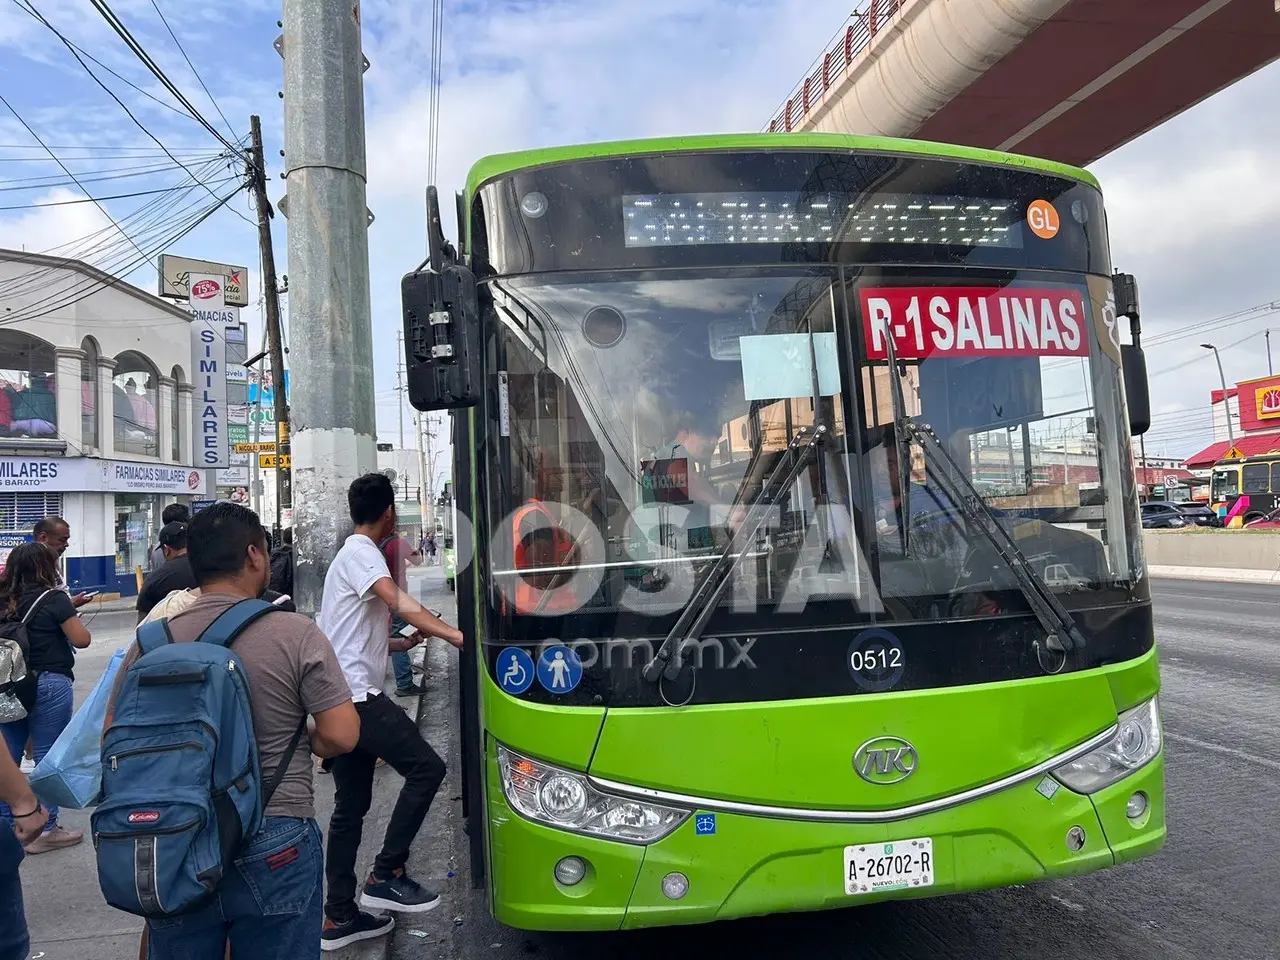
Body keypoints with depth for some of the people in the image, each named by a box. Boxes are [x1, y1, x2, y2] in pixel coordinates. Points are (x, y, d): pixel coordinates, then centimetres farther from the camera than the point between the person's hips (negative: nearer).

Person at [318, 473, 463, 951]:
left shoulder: (349, 554, 22)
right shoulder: (362, 554, -10)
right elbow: (400, 603, -26)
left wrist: (401, 642, 38)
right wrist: (455, 635, -33)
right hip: (356, 695, -10)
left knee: (350, 807, 12)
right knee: (426, 767, -11)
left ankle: (339, 917, 18)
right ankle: (386, 876, -5)